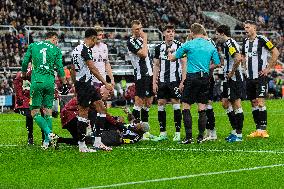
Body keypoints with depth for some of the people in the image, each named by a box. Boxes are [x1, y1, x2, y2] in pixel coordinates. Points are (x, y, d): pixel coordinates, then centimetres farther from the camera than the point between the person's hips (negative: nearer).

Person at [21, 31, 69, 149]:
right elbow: (60, 69, 1)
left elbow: (25, 63, 10)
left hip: (37, 81, -1)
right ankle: (47, 140, 6)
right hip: (50, 81, 1)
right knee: (48, 111, 10)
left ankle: (49, 133, -19)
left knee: (35, 112, 0)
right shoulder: (56, 49, 6)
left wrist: (24, 76, 27)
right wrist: (65, 84, 9)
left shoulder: (33, 46, 9)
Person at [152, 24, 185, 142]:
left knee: (176, 104, -6)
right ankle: (163, 133, 9)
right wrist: (154, 82, 7)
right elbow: (156, 66, 14)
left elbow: (184, 64, -3)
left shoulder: (179, 46, -1)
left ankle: (178, 133, -2)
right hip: (162, 81, 4)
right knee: (161, 104, 2)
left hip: (175, 80, -4)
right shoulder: (159, 47, 10)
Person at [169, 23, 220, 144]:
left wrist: (170, 55, 31)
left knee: (186, 107, 1)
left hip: (192, 77, -4)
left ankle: (189, 137, -7)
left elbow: (173, 58, 8)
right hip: (205, 77, 4)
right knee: (202, 109, 8)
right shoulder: (211, 46, 8)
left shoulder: (188, 44, -3)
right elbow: (218, 64, 10)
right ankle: (200, 137, 7)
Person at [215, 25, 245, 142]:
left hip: (235, 78, -11)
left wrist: (231, 72, -21)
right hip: (229, 79, 11)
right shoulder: (225, 44, 17)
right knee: (225, 103, 12)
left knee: (236, 104, -7)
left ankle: (239, 134, -4)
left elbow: (238, 58, -29)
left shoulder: (230, 43, -15)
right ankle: (235, 130, 16)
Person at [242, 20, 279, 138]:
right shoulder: (246, 42, 12)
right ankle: (258, 129, 11)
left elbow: (276, 53, -10)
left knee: (260, 102, -13)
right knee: (253, 103, 7)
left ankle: (263, 129, -11)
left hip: (260, 76, -7)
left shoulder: (261, 40, -10)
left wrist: (268, 68, -11)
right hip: (249, 77, 7)